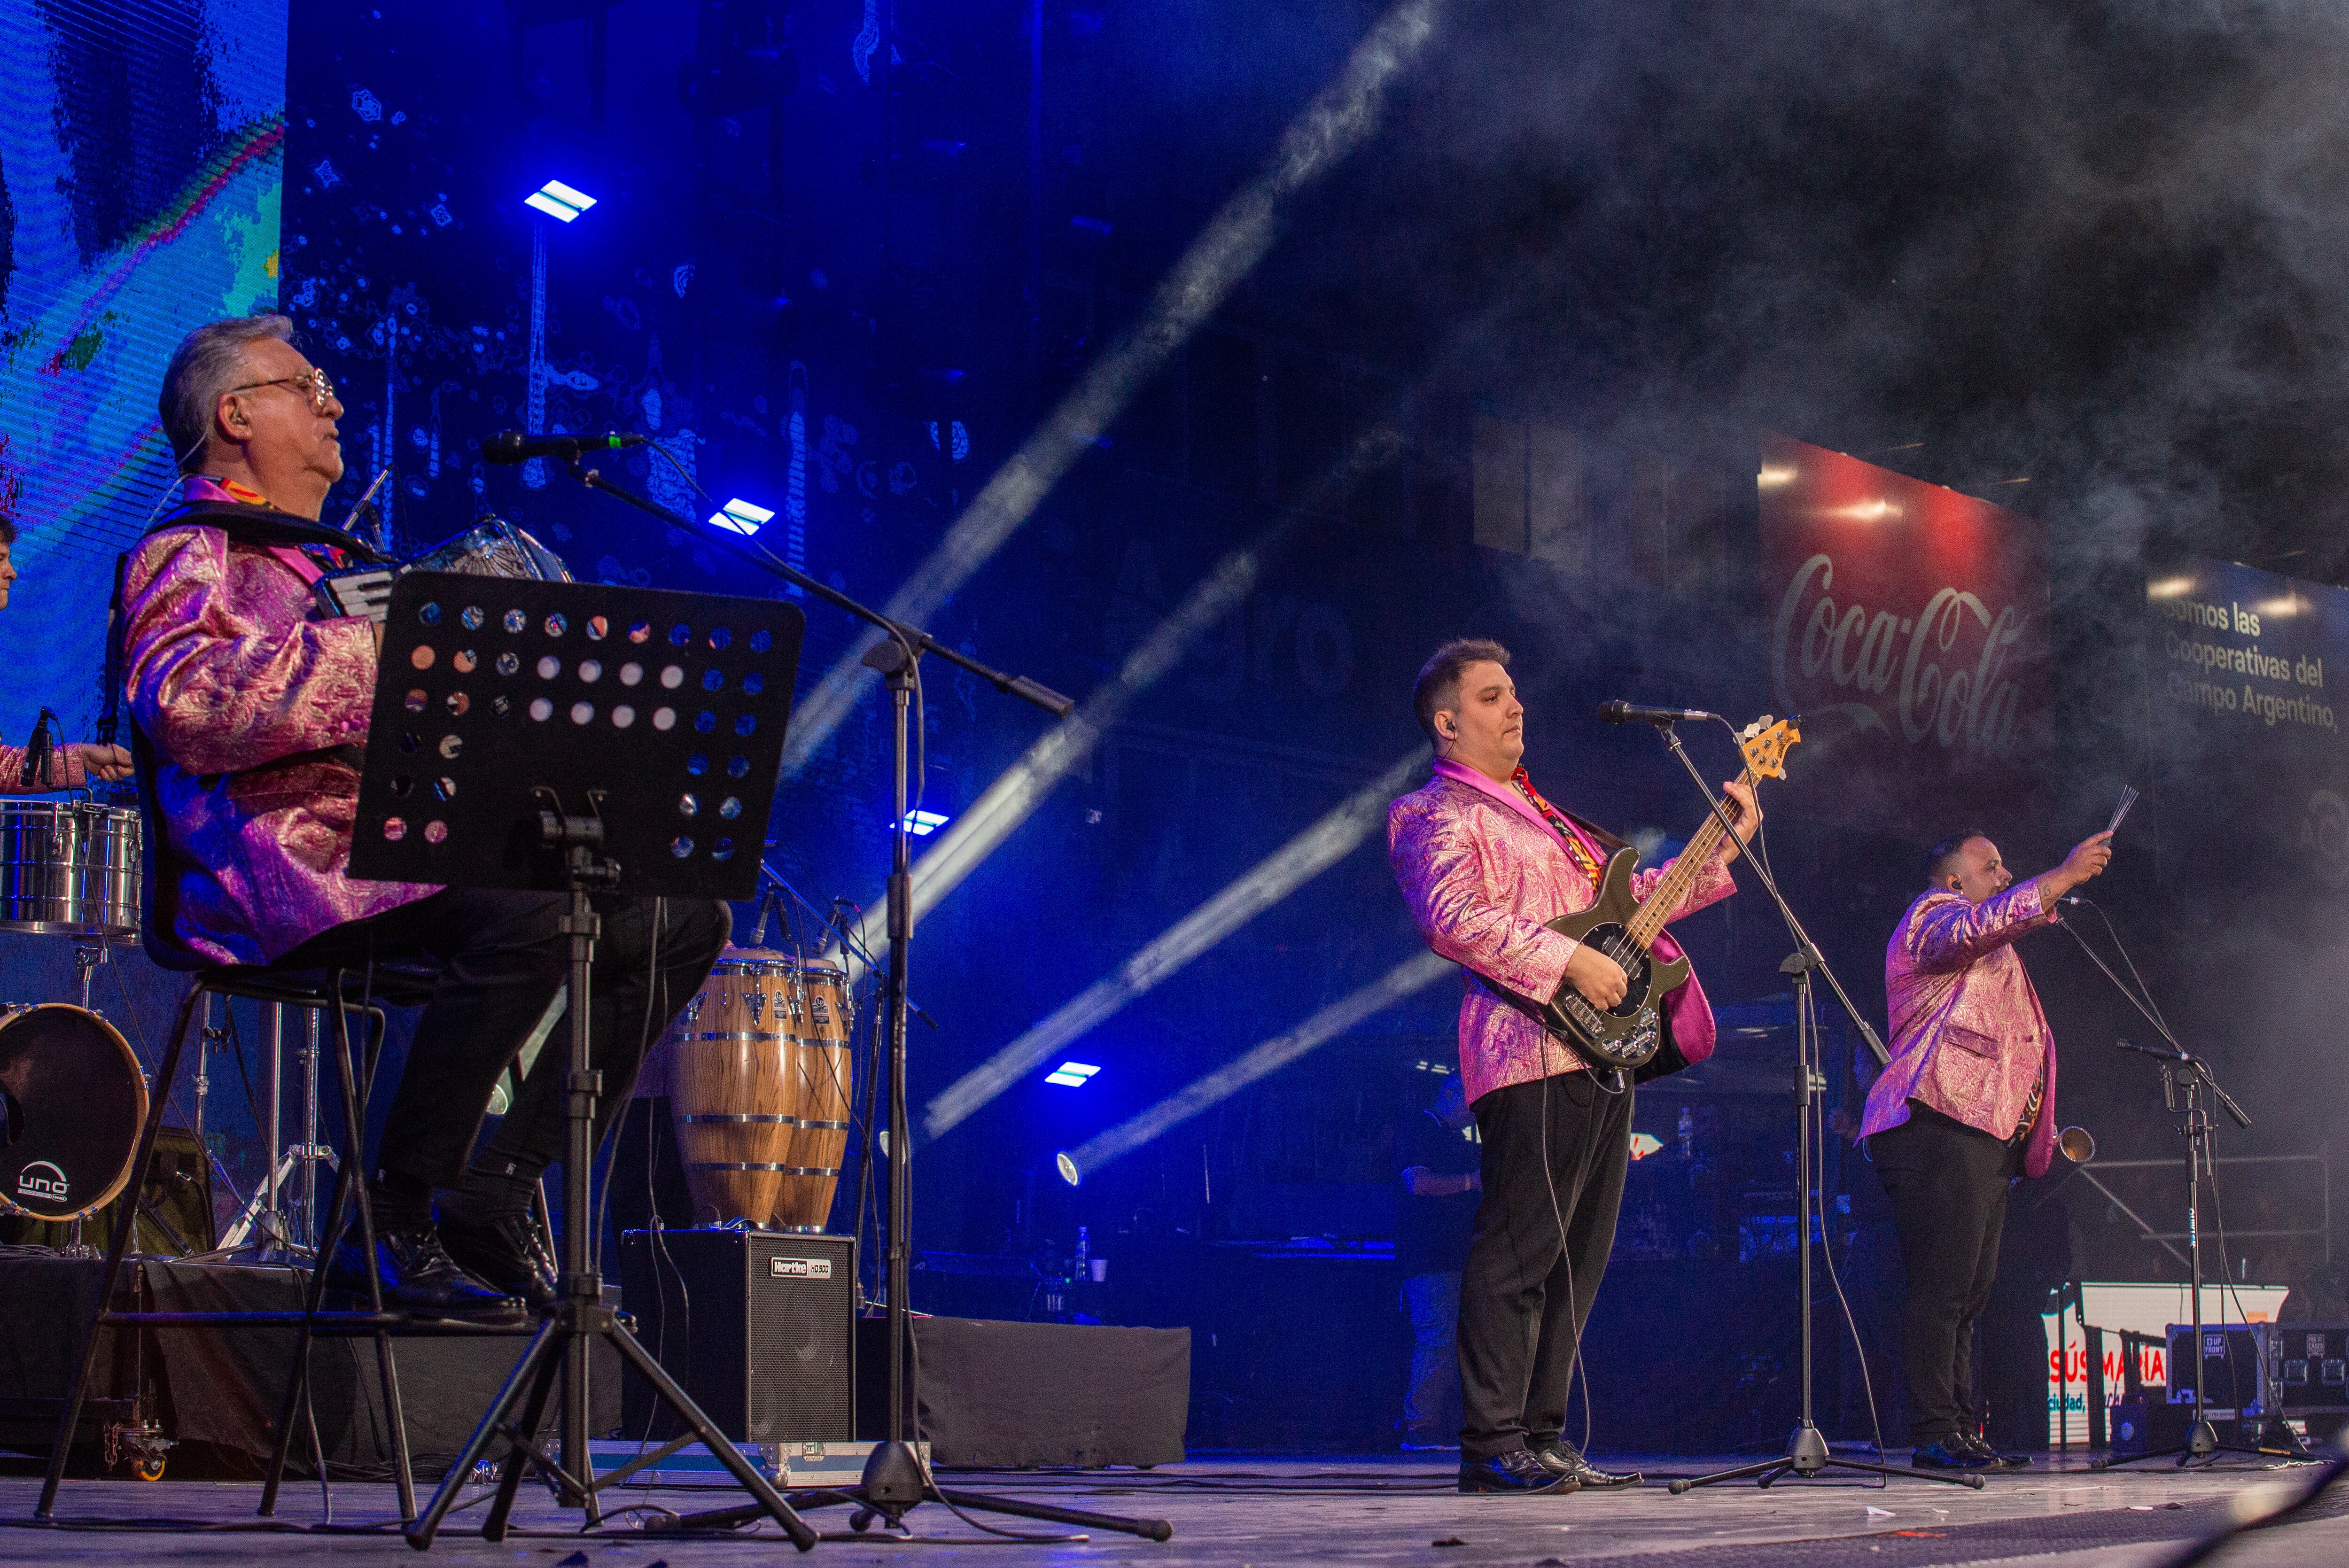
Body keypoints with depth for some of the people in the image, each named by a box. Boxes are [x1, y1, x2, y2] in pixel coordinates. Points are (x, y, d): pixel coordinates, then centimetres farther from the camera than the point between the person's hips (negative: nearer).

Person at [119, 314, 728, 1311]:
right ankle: (399, 1223, -23)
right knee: (528, 915, -35)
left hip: (426, 848, 9)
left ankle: (495, 1206, -6)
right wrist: (372, 651, -21)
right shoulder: (189, 553, 2)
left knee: (683, 917, -1)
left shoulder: (337, 562, 31)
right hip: (296, 866, -9)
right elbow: (180, 701, -20)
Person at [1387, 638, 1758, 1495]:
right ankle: (1492, 1446, -12)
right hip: (1533, 1052, -9)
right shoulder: (1440, 813, -1)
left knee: (1577, 1257, 9)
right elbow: (1452, 918, -18)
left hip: (1600, 1054, 9)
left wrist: (1722, 849, 25)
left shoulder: (1539, 814, 28)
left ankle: (1543, 1438, 13)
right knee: (1517, 1252, -12)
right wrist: (1569, 961, -19)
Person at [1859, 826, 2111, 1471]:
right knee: (1942, 1287, -14)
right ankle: (1935, 1434, -16)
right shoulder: (1933, 916, 1)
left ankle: (1963, 1430, 9)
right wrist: (2065, 875, -22)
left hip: (1986, 1137, 11)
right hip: (1940, 1127, -11)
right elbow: (1982, 924, -23)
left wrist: (2044, 1134, 29)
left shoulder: (1992, 959, 32)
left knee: (1970, 1291, 8)